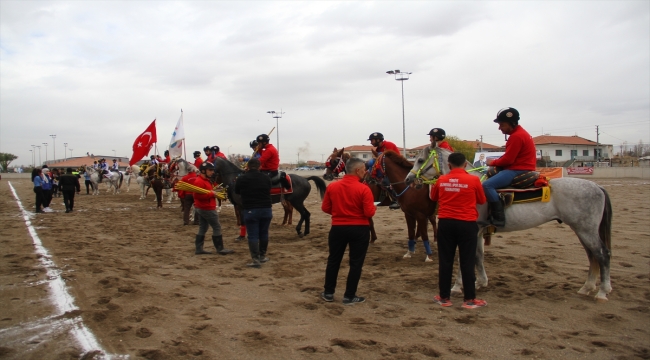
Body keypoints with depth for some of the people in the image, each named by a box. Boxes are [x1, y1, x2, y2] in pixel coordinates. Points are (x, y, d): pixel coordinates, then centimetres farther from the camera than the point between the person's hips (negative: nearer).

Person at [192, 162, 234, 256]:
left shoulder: (205, 180, 15)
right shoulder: (199, 181, -18)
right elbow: (198, 195, -26)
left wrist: (213, 193, 9)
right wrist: (211, 194, -21)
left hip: (202, 208, 11)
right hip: (207, 209, -11)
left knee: (203, 228, 12)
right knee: (217, 227, -4)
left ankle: (199, 249, 15)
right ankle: (220, 249, 2)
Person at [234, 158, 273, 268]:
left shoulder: (241, 179, -6)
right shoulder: (266, 178, 0)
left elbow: (237, 192, 11)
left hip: (250, 211, -3)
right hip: (266, 210, 3)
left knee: (253, 235, 1)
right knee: (263, 233, 15)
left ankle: (256, 259, -4)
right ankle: (262, 256, 27)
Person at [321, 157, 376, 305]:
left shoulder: (332, 186, -3)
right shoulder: (364, 189, -15)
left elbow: (325, 208, 3)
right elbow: (369, 213, -16)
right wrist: (374, 207, 5)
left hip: (338, 228, 4)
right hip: (359, 229, -3)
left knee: (333, 260, 16)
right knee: (356, 263, 8)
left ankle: (328, 293, 24)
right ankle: (349, 296, 13)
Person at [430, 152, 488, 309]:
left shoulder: (441, 180, -1)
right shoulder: (473, 180, -8)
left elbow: (433, 198, 17)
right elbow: (482, 200, 6)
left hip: (445, 223, 2)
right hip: (467, 224, -2)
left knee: (445, 261, 8)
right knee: (467, 262, 5)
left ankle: (444, 297, 16)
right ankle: (469, 299, 11)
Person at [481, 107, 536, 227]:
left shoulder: (516, 136, -16)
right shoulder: (519, 133, 18)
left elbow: (508, 159, -19)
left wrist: (493, 162, -3)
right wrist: (496, 162, 5)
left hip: (518, 170, -12)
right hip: (518, 167, 12)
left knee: (487, 185, -23)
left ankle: (499, 219, -26)